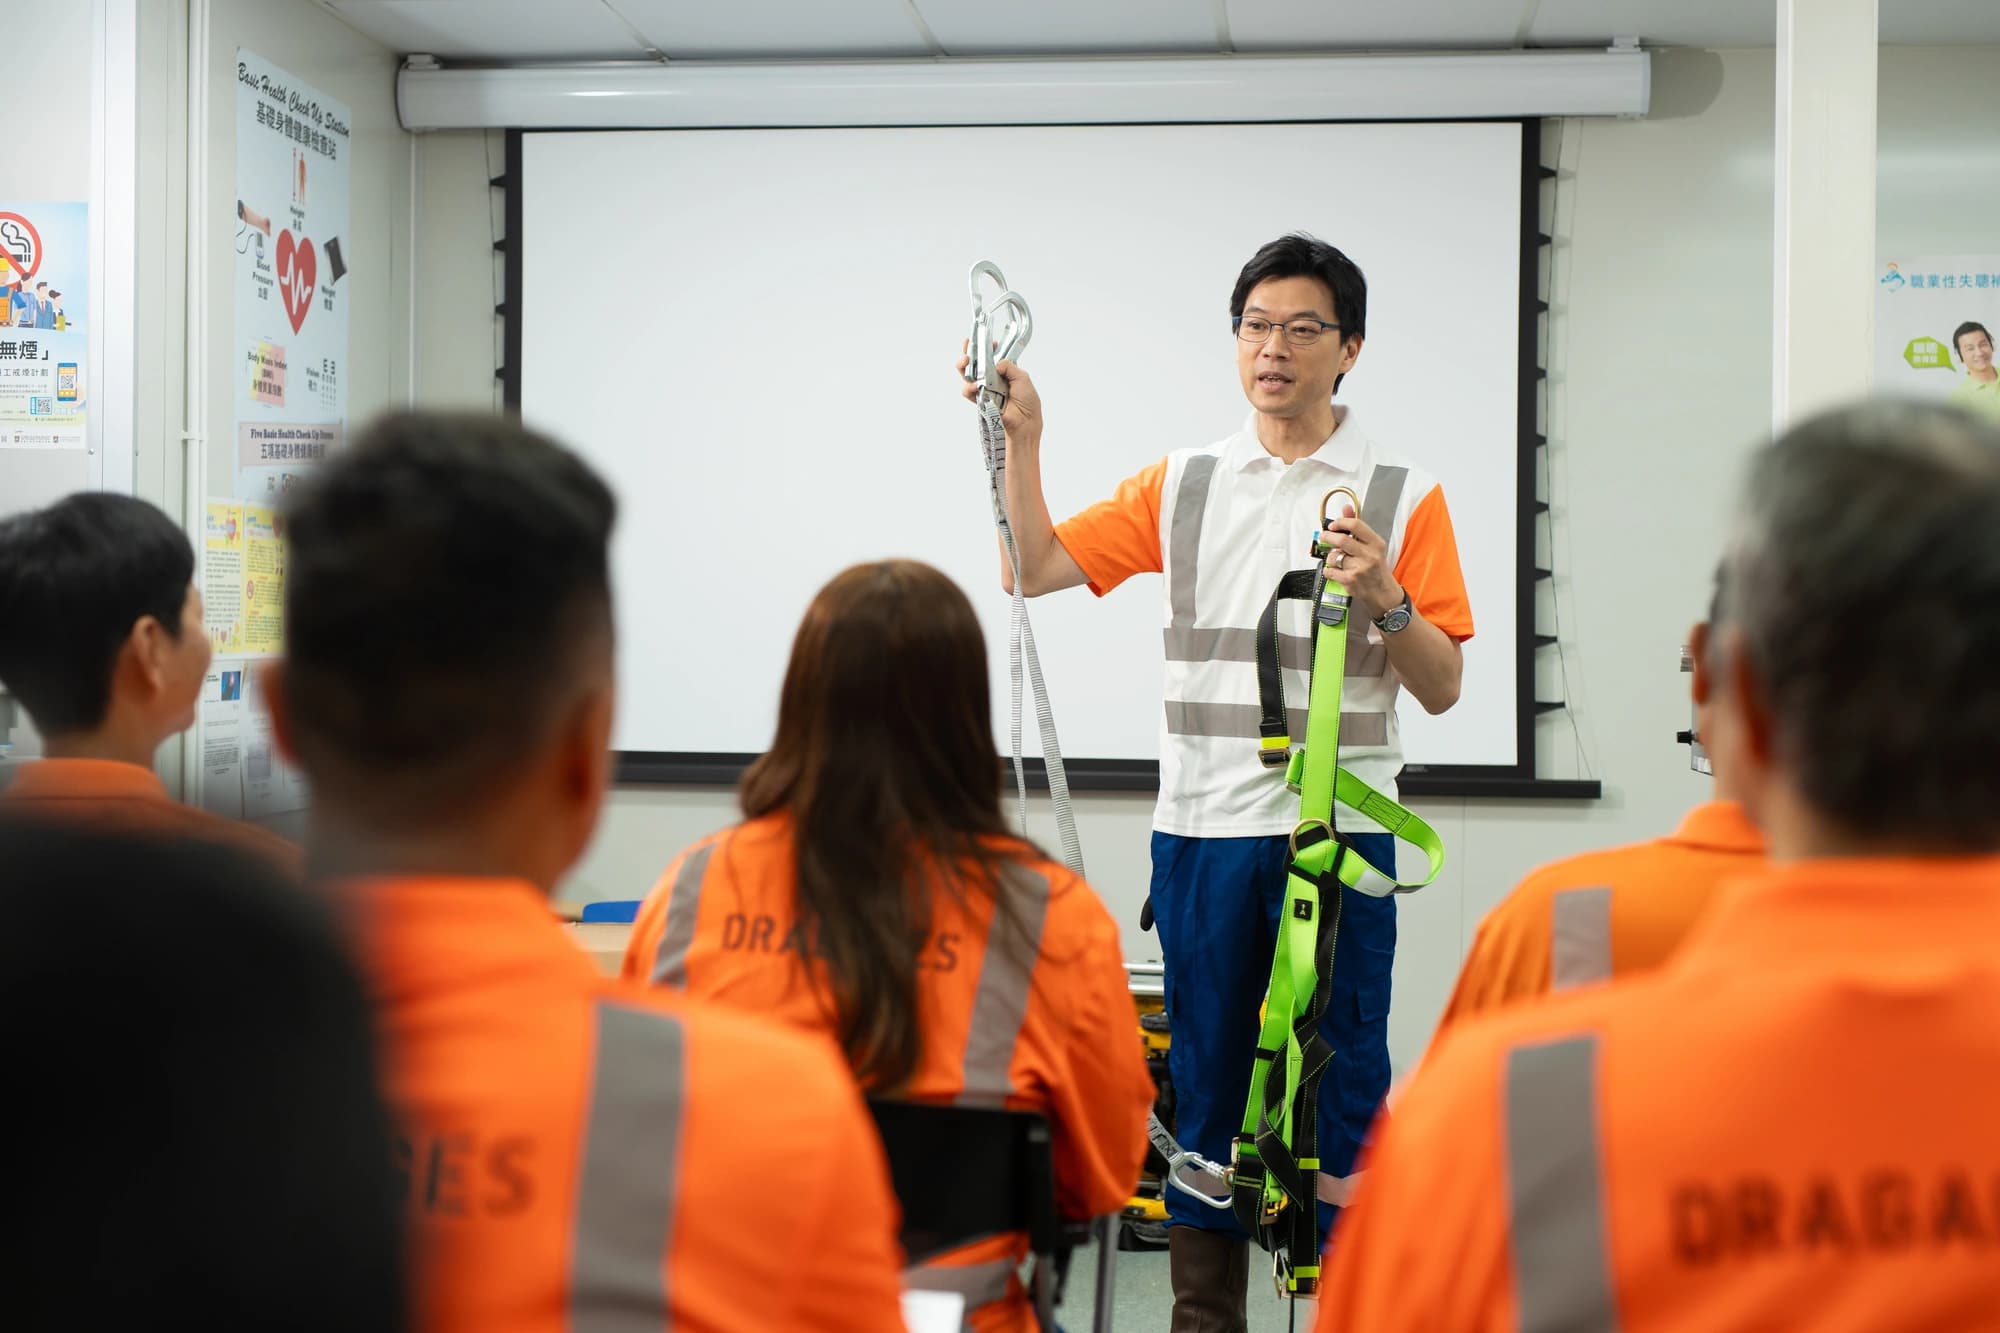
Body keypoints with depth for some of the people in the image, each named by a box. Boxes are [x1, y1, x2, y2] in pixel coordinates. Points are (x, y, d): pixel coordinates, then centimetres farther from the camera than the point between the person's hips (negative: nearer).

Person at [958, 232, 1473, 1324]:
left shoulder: (1404, 497, 2)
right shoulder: (1180, 484, 10)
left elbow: (1439, 688, 0)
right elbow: (1033, 568, 6)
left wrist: (1385, 600, -18)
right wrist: (1021, 437, -2)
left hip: (1338, 831, -2)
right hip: (1202, 830, 3)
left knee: (1342, 1089, 1)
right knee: (1204, 1083, 10)